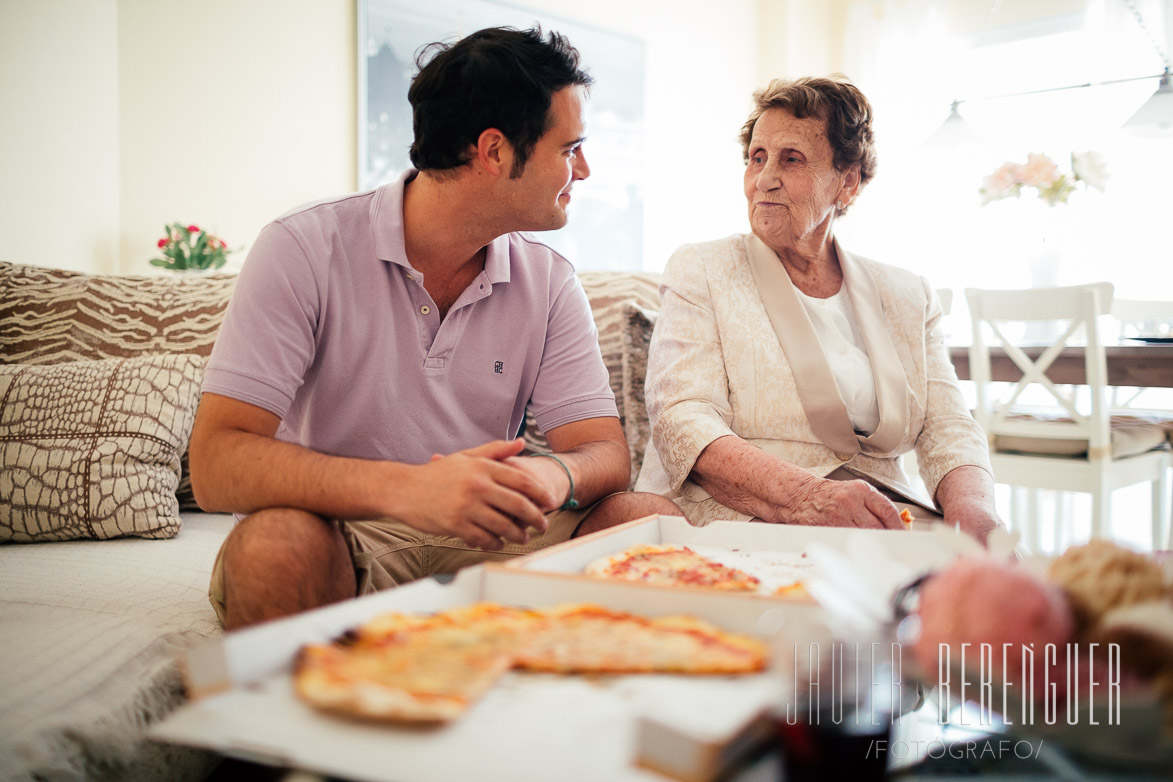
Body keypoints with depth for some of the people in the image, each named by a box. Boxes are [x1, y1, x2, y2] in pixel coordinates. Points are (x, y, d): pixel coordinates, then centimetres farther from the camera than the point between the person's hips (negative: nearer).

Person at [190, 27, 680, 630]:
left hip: (483, 537, 4)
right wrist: (403, 487, -39)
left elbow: (606, 453, -4)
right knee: (279, 544, -37)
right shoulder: (303, 250, -13)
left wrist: (553, 478, -31)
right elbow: (215, 464, -21)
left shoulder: (549, 281, 1)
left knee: (653, 522, -19)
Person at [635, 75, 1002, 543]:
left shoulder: (905, 296, 17)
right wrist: (804, 494, -28)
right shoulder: (699, 273, 5)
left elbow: (948, 430, 8)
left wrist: (971, 505, -18)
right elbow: (682, 422, -10)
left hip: (882, 527, 5)